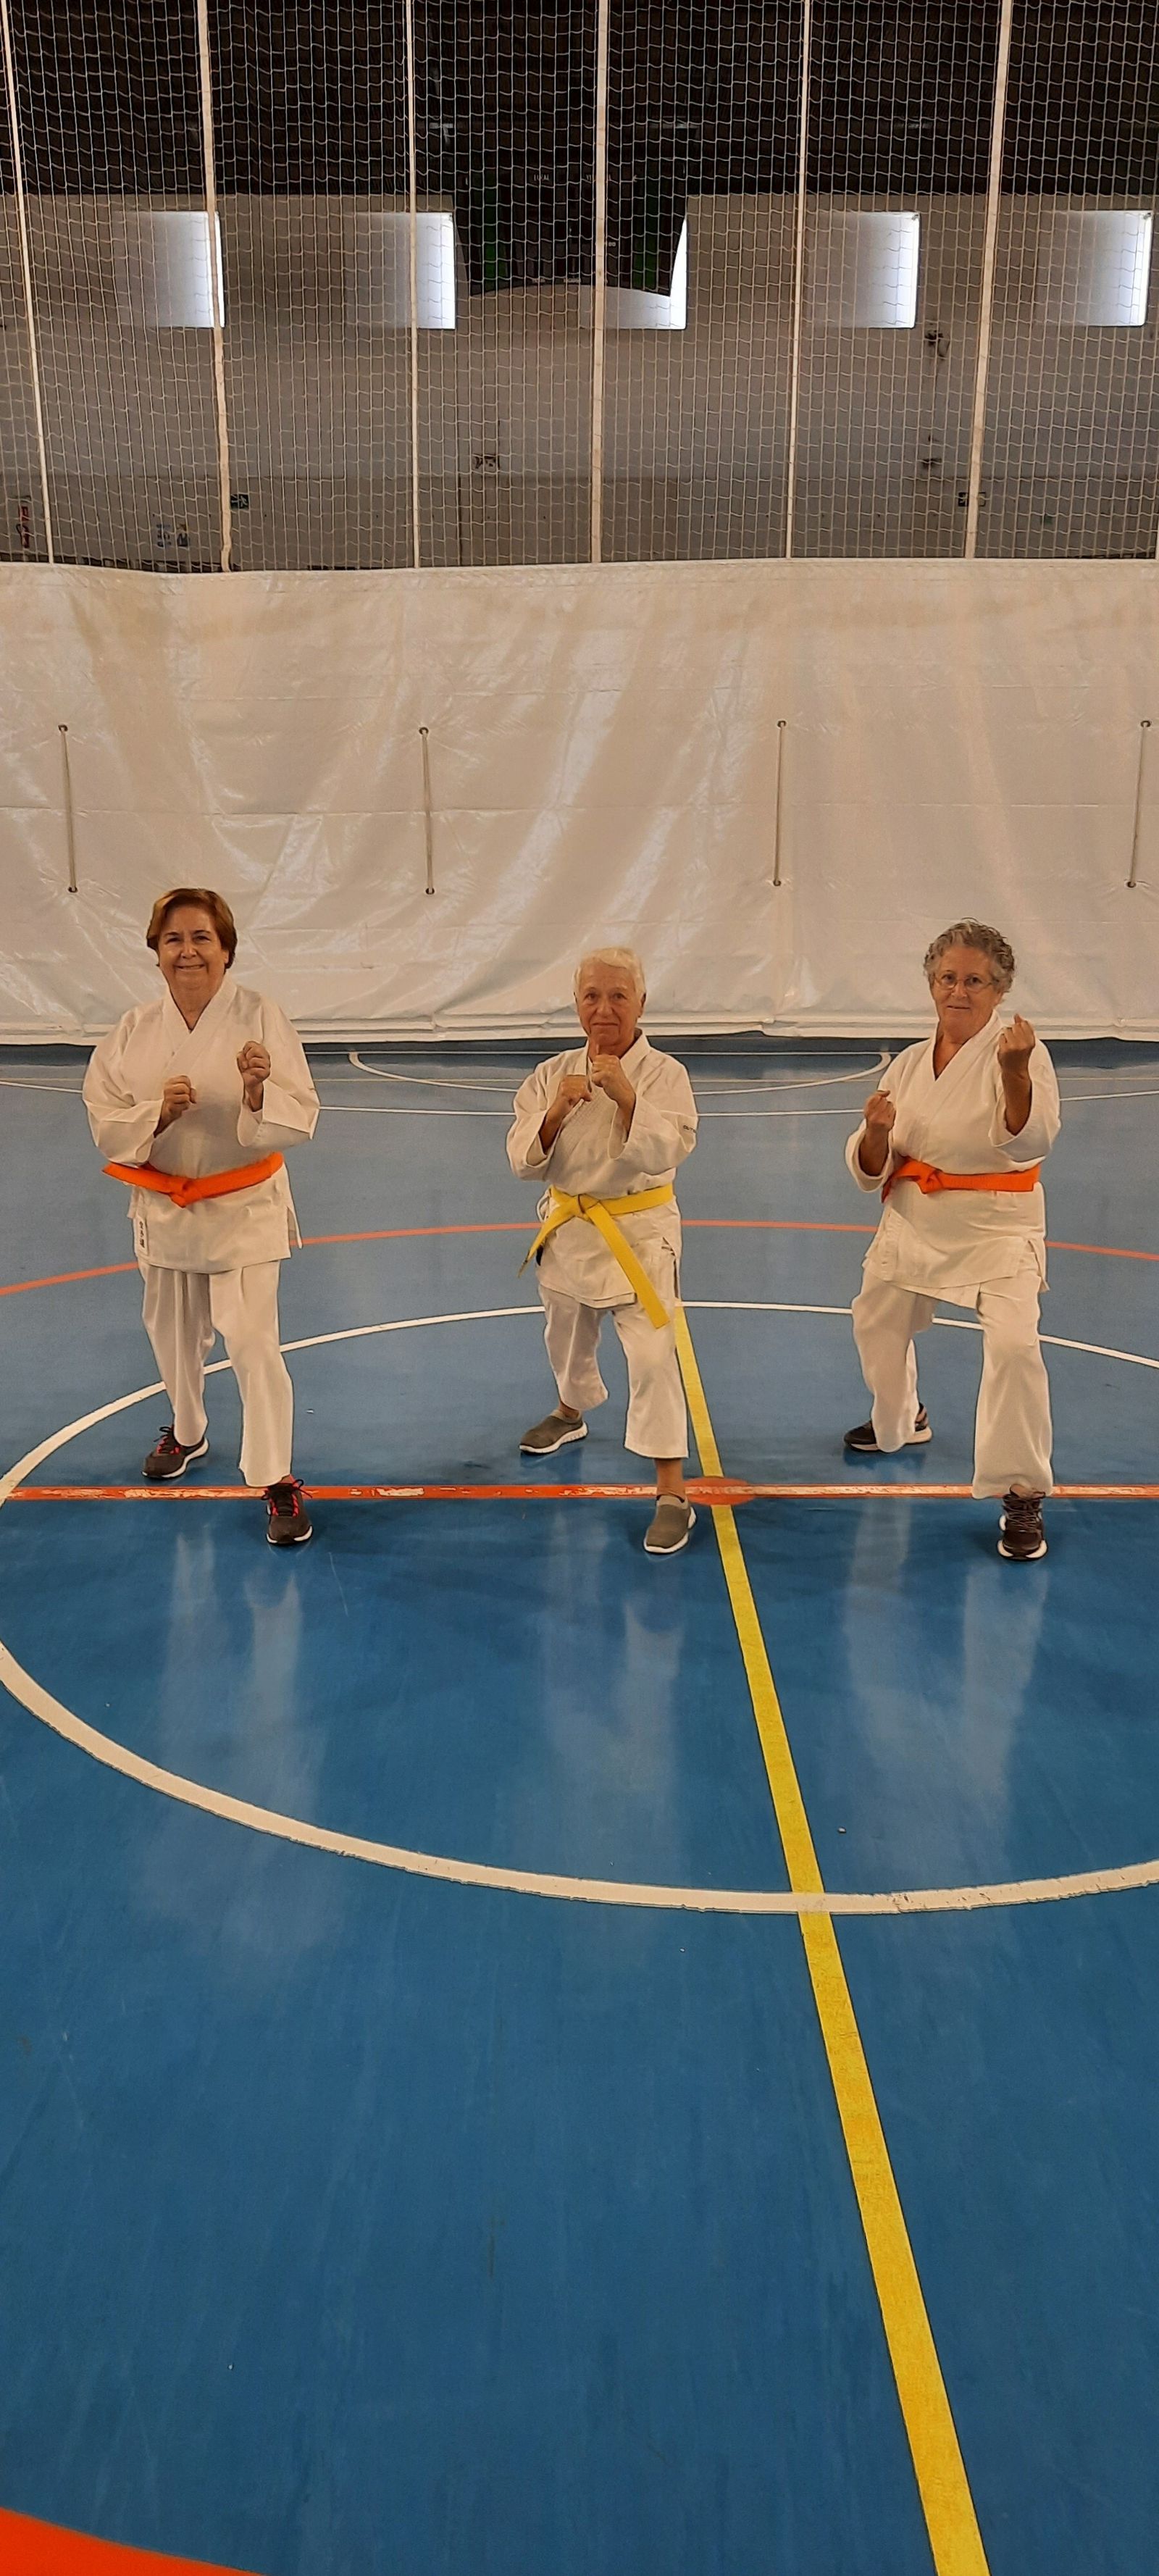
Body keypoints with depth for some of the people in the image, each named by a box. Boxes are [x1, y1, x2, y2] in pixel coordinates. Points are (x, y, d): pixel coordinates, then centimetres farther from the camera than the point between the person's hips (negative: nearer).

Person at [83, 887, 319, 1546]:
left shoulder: (260, 1017, -12)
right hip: (164, 1209, 4)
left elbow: (300, 1119, -15)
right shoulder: (135, 1030, -2)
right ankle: (187, 1433, 48)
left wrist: (258, 1091, -34)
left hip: (244, 1208, -4)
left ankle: (278, 1479, 0)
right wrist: (159, 1110, -22)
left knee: (253, 1342, -12)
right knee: (175, 1337, 21)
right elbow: (105, 1123, -4)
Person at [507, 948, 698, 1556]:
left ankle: (672, 1496, -6)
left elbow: (665, 1152, -26)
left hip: (639, 1235, -5)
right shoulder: (554, 1073, -3)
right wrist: (556, 1113, -27)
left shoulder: (663, 1074, -13)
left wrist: (625, 1095, -36)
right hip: (568, 1230, 5)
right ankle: (570, 1414, 58)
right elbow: (524, 1161, -9)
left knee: (652, 1357, -14)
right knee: (567, 1340, 25)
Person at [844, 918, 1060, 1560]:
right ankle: (901, 1422, 54)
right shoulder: (910, 1063, 2)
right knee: (877, 1323, 22)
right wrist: (876, 1131, -20)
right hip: (914, 1219, 6)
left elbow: (1030, 1141, -29)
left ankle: (1023, 1496, -8)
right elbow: (871, 1170, 2)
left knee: (1013, 1344, -24)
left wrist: (1015, 1072, -44)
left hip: (996, 1225, -6)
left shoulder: (1018, 1052, -13)